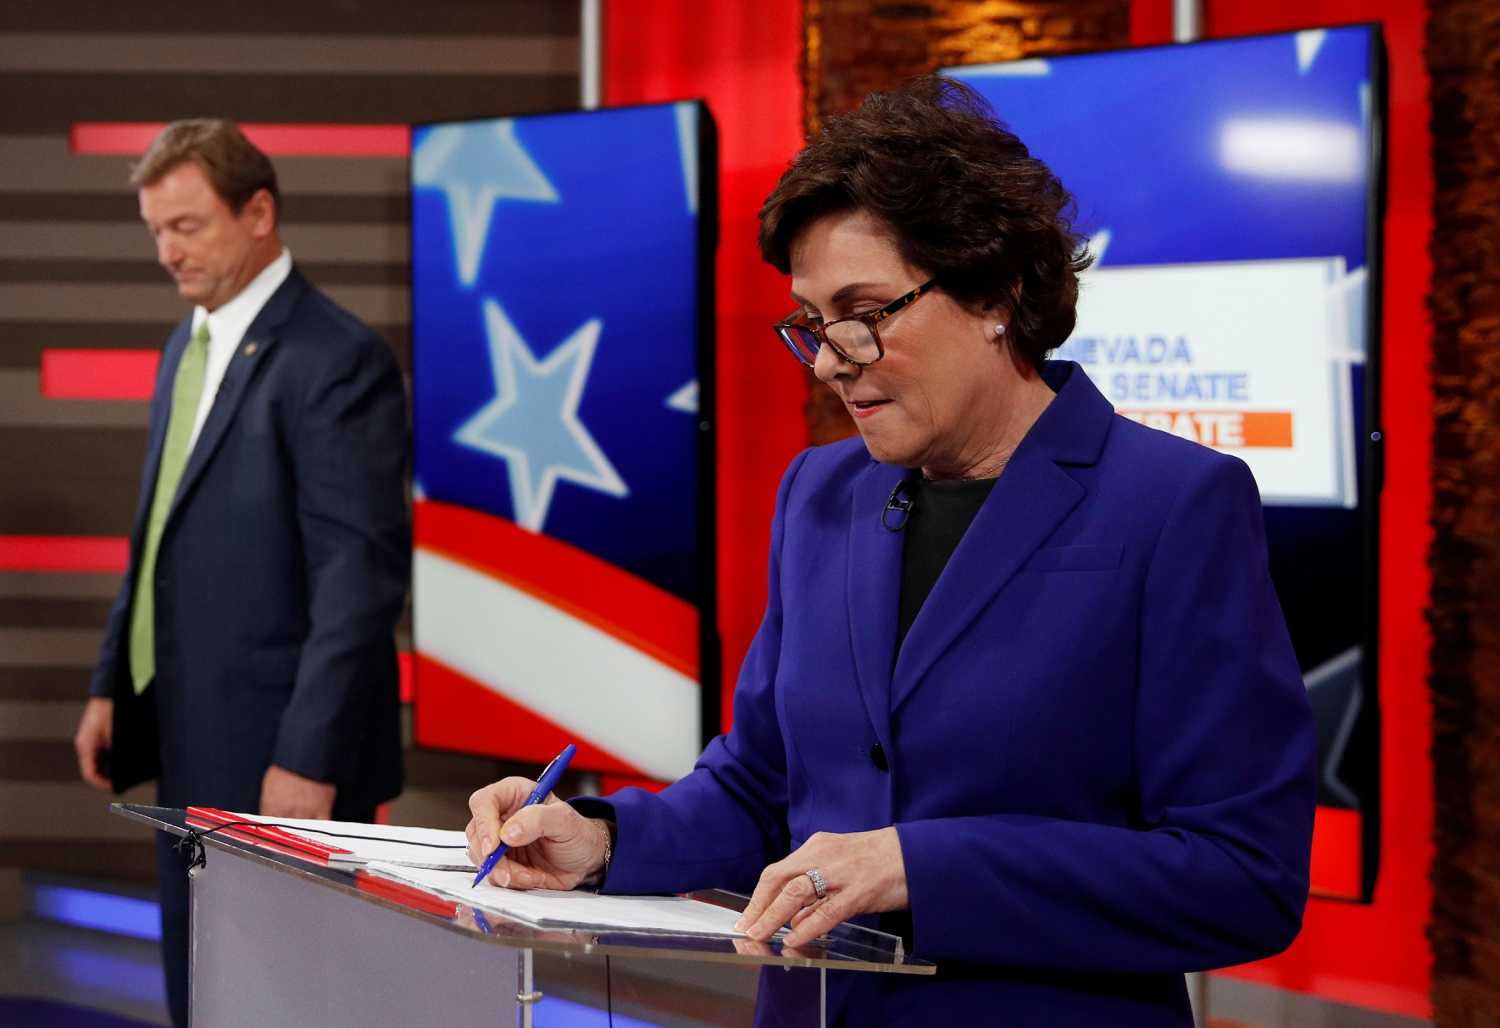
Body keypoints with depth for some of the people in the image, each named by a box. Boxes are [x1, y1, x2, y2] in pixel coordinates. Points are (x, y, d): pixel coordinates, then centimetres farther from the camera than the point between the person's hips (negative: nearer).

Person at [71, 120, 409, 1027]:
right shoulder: (192, 343, 13)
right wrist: (112, 685, 14)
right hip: (192, 745, 9)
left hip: (282, 757, -8)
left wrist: (309, 761, -22)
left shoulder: (336, 359, -15)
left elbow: (362, 577, -19)